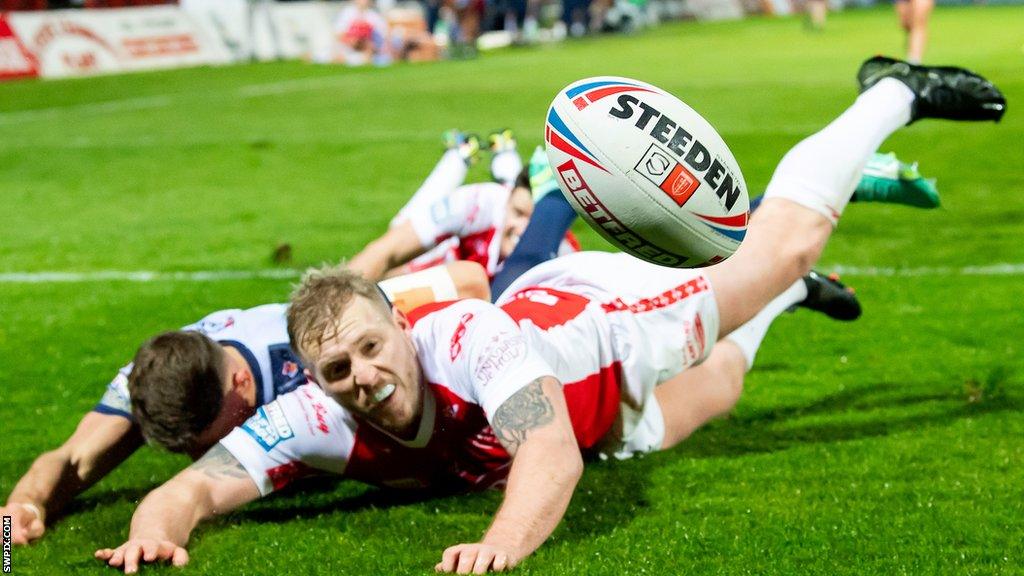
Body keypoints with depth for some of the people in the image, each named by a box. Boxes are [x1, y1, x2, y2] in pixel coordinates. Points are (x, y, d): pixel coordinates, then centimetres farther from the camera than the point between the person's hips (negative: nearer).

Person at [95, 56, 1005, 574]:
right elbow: (194, 485, -41)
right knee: (709, 390, 33)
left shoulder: (470, 339, -47)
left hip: (608, 313, -5)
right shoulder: (315, 423, -36)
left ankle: (892, 95, 35)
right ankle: (784, 298, 65)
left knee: (785, 242, 10)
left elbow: (553, 455, -59)